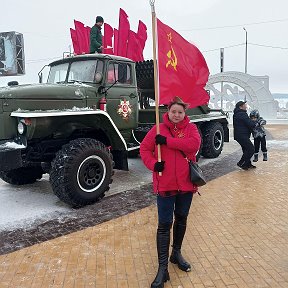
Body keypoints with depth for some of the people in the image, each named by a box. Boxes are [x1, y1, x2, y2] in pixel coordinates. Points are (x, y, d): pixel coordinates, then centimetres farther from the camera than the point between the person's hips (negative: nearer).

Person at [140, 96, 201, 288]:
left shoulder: (191, 128, 1)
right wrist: (153, 164, -17)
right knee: (164, 224, -1)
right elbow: (144, 148, 1)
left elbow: (194, 144, -18)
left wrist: (167, 141, -20)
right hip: (165, 184, -2)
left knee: (181, 219, 18)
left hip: (186, 183, 2)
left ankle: (177, 254, 39)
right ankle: (163, 268, 8)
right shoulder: (158, 129, 0)